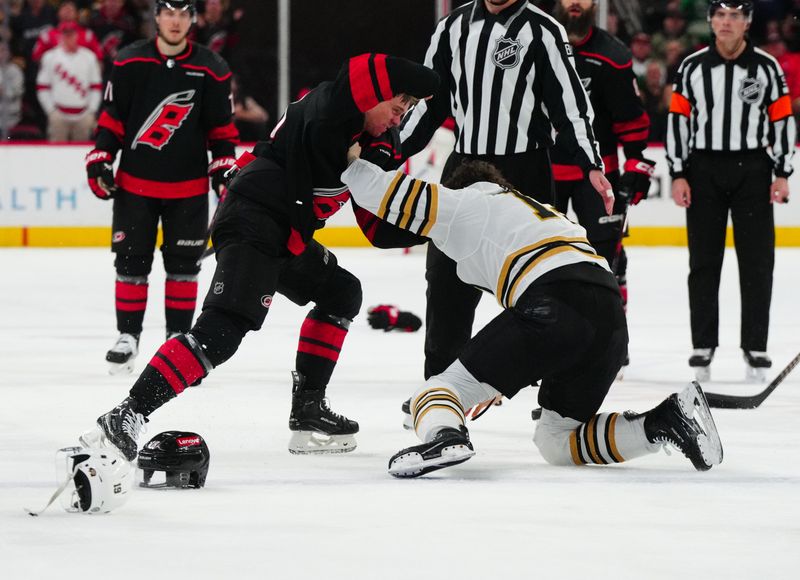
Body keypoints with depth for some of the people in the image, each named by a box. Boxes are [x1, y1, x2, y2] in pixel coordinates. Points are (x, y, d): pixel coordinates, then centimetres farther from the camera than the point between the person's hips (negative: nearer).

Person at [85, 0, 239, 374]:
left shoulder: (212, 70, -1)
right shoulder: (129, 64, -2)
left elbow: (221, 129, 5)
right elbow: (111, 119, 4)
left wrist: (224, 169, -3)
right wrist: (100, 161, -2)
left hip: (188, 188, 0)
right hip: (135, 182, 0)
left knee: (183, 264, 3)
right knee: (131, 261, 2)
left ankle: (178, 337, 14)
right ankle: (128, 336, 13)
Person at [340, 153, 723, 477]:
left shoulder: (463, 202, 21)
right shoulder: (536, 208, 41)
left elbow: (389, 196, 10)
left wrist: (352, 162, 30)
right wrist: (500, 379, 44)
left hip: (552, 308, -7)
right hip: (611, 315, 7)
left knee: (442, 389, 1)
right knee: (556, 443, 19)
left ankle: (444, 436, -34)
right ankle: (667, 419, 0)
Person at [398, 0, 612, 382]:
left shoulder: (543, 31, -5)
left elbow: (570, 106, -8)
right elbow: (429, 102, 14)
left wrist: (592, 167, -18)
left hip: (525, 175, -4)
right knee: (447, 280, 4)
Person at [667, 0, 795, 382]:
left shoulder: (766, 68, 2)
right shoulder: (692, 68, 3)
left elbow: (783, 120, 4)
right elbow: (678, 119, 5)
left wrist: (782, 174, -1)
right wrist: (678, 174, -1)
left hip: (752, 171, -1)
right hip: (703, 170, 1)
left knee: (757, 261, -1)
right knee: (704, 261, 4)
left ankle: (755, 347, 6)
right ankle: (703, 346, 11)